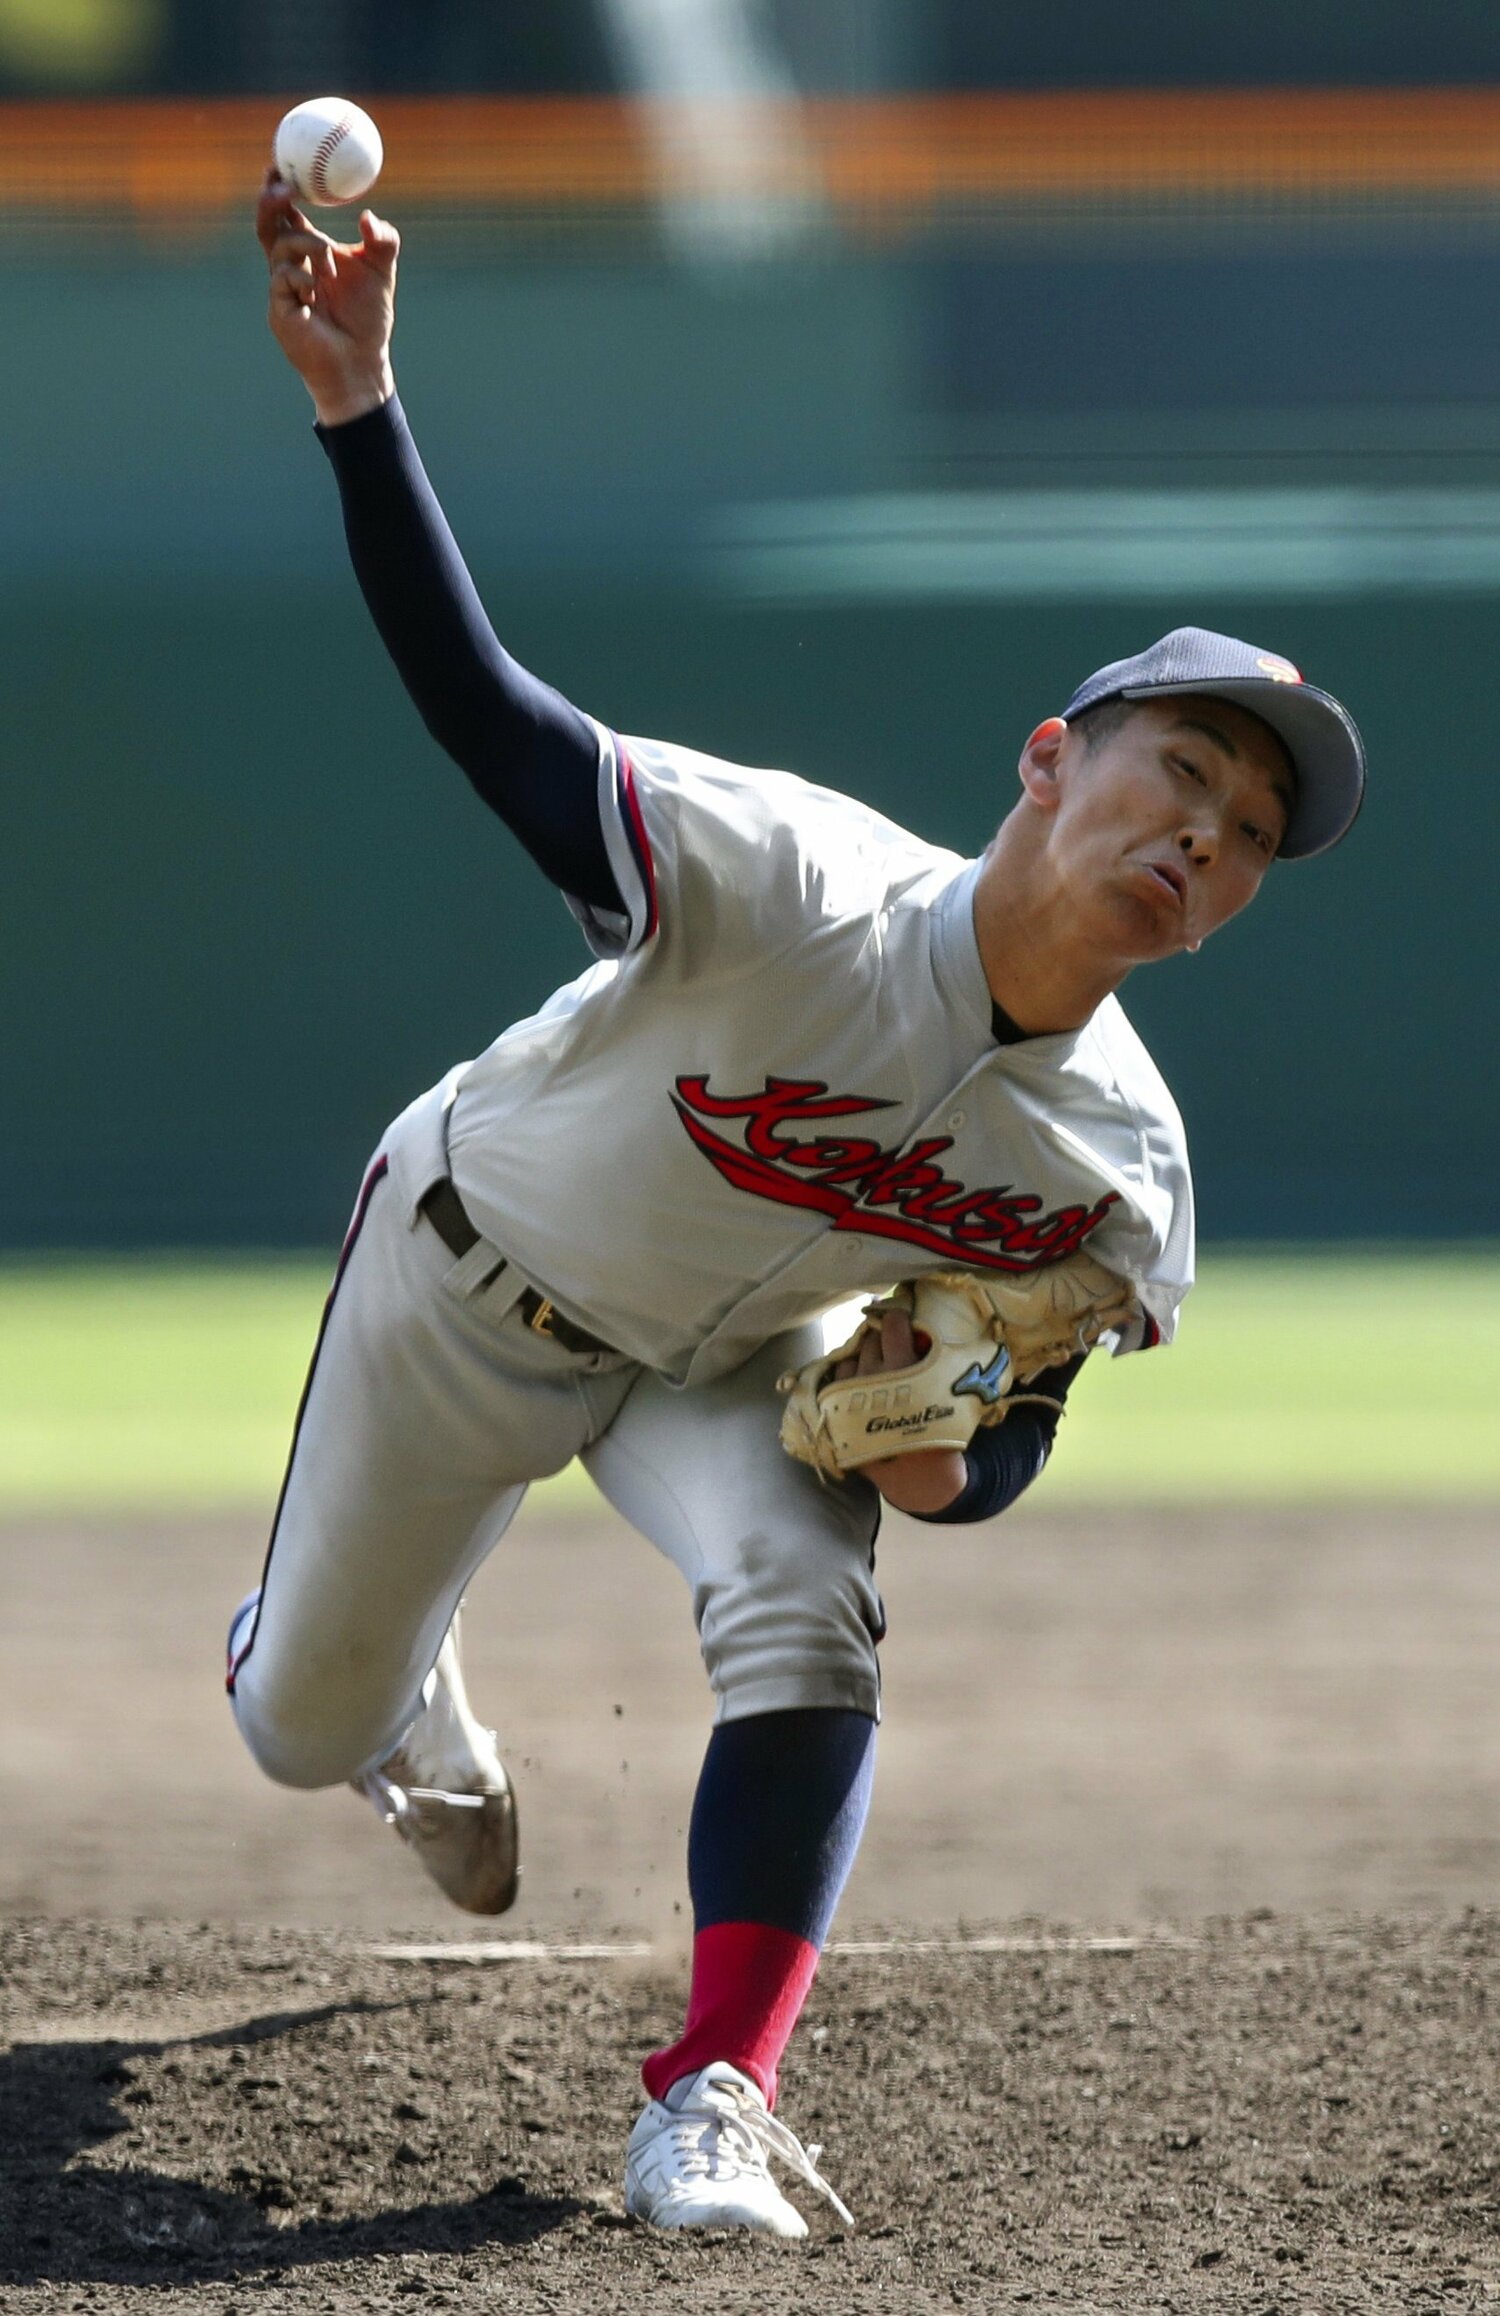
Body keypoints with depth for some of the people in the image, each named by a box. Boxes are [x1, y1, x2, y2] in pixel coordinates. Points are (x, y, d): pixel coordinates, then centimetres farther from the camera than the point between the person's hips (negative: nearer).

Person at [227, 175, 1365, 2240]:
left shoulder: (1120, 1171, -21)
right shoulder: (792, 882, -37)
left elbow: (1014, 1429, -6)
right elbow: (485, 708, -44)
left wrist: (935, 1455, -31)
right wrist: (357, 412, -56)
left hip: (726, 1362, 2)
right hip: (471, 1276, -2)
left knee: (805, 1610, -29)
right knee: (303, 1730, 12)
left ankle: (712, 2103, -24)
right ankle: (424, 1728, 52)